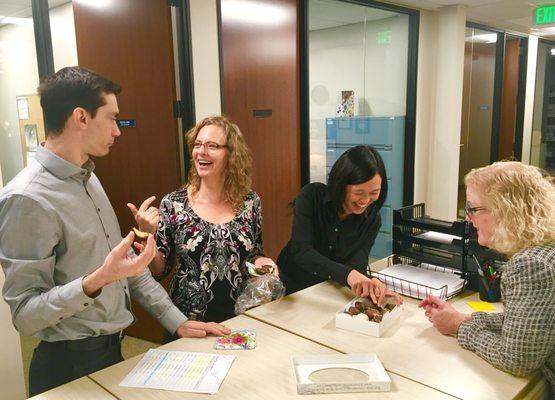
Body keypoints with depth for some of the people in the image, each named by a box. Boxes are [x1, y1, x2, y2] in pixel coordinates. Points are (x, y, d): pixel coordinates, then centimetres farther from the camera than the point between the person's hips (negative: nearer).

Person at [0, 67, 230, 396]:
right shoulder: (27, 199, -23)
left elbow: (125, 259, 8)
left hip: (112, 350, 8)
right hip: (70, 366, -8)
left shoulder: (88, 179, 5)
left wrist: (176, 320, 6)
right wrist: (97, 281, -36)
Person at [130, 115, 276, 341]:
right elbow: (159, 271, -4)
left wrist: (261, 262, -12)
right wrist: (147, 236, -20)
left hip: (240, 318, 2)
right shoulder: (173, 204, -9)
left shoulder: (250, 202, -5)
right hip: (188, 322, -1)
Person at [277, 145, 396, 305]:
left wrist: (368, 283, -37)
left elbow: (356, 266, -14)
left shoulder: (372, 220, -8)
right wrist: (347, 273, -39)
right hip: (290, 288, -2)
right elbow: (301, 252, -25)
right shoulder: (311, 196, -16)